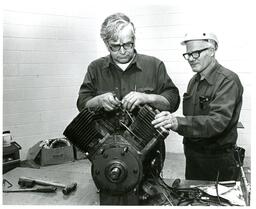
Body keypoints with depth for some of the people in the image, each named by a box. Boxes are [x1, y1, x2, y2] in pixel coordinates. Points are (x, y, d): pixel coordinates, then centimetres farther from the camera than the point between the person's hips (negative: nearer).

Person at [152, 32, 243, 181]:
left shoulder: (228, 80, -16)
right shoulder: (194, 81, 9)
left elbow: (218, 121, -31)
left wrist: (178, 123, -41)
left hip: (218, 160, -7)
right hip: (192, 155, 7)